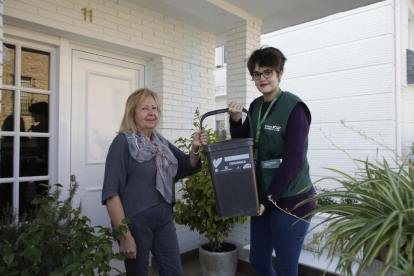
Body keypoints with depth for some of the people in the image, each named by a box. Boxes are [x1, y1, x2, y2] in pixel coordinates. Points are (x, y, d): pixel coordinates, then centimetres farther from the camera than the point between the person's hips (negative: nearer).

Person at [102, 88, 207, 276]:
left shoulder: (161, 142, 6)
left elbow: (188, 167, 12)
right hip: (136, 221, -6)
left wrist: (196, 148, -9)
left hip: (164, 218, 6)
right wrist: (124, 235, -19)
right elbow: (111, 192, -16)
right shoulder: (123, 142, -12)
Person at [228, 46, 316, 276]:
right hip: (263, 197, 7)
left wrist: (269, 199, -15)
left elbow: (293, 161, -17)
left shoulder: (294, 107, -13)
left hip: (290, 200, -6)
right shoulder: (255, 106, 7)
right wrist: (236, 121, -9)